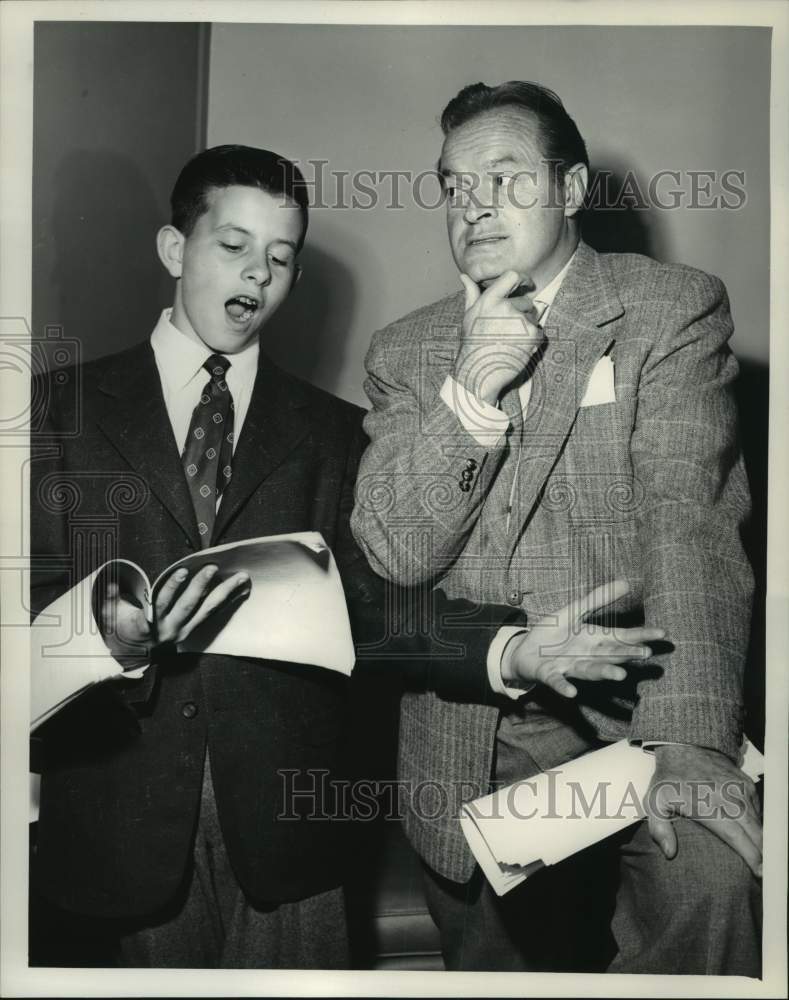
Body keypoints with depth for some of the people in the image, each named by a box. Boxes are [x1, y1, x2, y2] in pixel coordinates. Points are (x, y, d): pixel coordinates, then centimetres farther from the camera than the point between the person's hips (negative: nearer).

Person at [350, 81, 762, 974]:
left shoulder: (674, 310, -1)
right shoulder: (403, 352, 8)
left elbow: (691, 524, -14)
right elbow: (393, 556, -3)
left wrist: (686, 738, -26)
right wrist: (471, 391, -16)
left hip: (634, 707, -2)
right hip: (469, 751, 3)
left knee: (709, 878, -29)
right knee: (496, 965, 11)